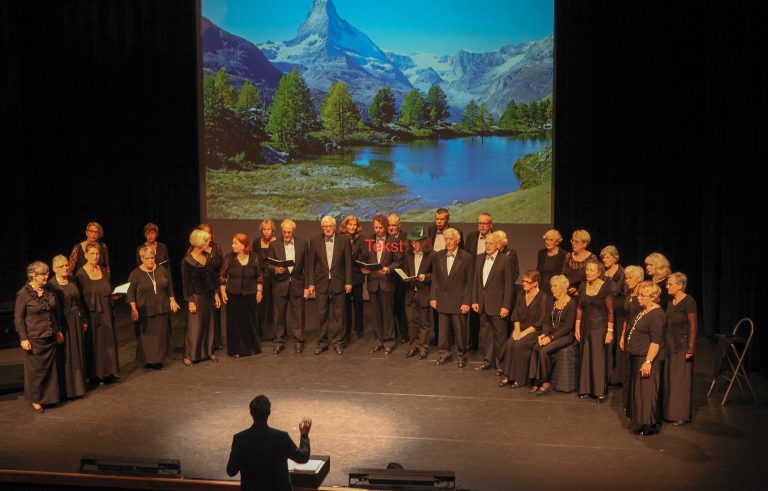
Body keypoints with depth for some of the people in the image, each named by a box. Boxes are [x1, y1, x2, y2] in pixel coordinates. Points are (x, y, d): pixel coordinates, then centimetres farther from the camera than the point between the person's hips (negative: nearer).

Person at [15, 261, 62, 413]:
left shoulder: (48, 291, 6)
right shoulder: (23, 294, -11)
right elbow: (18, 318, -10)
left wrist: (58, 330, 18)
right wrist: (23, 338, -13)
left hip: (50, 338, 6)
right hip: (34, 339, -6)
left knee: (50, 368, 10)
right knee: (35, 369, 4)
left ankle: (48, 396, 23)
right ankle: (35, 400, 18)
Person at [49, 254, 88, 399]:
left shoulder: (72, 282, 9)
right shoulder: (51, 285, -12)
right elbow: (53, 308, -16)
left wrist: (84, 320, 12)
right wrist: (58, 328, -19)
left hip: (77, 322, 7)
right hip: (64, 323, -6)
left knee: (79, 353, 13)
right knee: (66, 356, 0)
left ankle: (80, 383, 25)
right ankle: (68, 388, 8)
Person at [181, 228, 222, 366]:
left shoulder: (208, 256, 5)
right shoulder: (187, 260, -12)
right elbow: (186, 282, -10)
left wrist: (216, 294, 7)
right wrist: (190, 301, -12)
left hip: (209, 295, 6)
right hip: (196, 297, -6)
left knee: (209, 324, 11)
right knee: (194, 327, -2)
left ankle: (208, 352, 23)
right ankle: (189, 356, 8)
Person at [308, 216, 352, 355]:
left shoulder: (344, 242, 0)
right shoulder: (315, 242, 3)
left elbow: (348, 263, 1)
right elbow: (311, 264, 4)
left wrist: (348, 282, -3)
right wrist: (311, 283, 0)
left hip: (338, 283, -1)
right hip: (321, 283, 1)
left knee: (338, 314, 5)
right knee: (322, 314, 5)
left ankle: (337, 342, 15)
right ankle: (322, 342, 16)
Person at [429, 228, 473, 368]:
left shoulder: (467, 257, -6)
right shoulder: (438, 256, 5)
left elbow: (469, 282, -5)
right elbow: (435, 278, 9)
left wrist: (467, 302, -8)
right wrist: (433, 297, 3)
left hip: (459, 301, -3)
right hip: (442, 300, 3)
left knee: (460, 330, 4)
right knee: (443, 329, 8)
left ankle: (461, 355, 20)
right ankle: (445, 353, 23)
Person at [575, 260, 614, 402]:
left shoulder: (605, 288, -11)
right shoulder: (583, 287, 4)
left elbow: (610, 311, -9)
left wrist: (610, 331, -12)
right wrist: (577, 327, 9)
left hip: (599, 328, -5)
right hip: (585, 327, 5)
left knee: (598, 358, -2)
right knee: (585, 358, 9)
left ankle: (601, 392, 8)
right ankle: (586, 389, 19)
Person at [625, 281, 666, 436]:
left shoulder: (656, 314, -19)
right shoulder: (643, 311, 11)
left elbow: (656, 341, -23)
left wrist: (648, 361, -25)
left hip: (648, 359, -10)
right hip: (637, 357, 10)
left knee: (647, 391, -3)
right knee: (638, 390, 14)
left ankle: (651, 425, 8)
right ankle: (643, 423, 24)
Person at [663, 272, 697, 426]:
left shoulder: (688, 302, -14)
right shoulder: (671, 303, 10)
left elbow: (693, 326, -15)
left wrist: (690, 349, -18)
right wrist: (664, 344, 12)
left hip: (682, 347, -8)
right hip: (669, 347, 8)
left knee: (681, 381, 0)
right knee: (669, 380, 12)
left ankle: (682, 415, 11)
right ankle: (670, 412, 23)